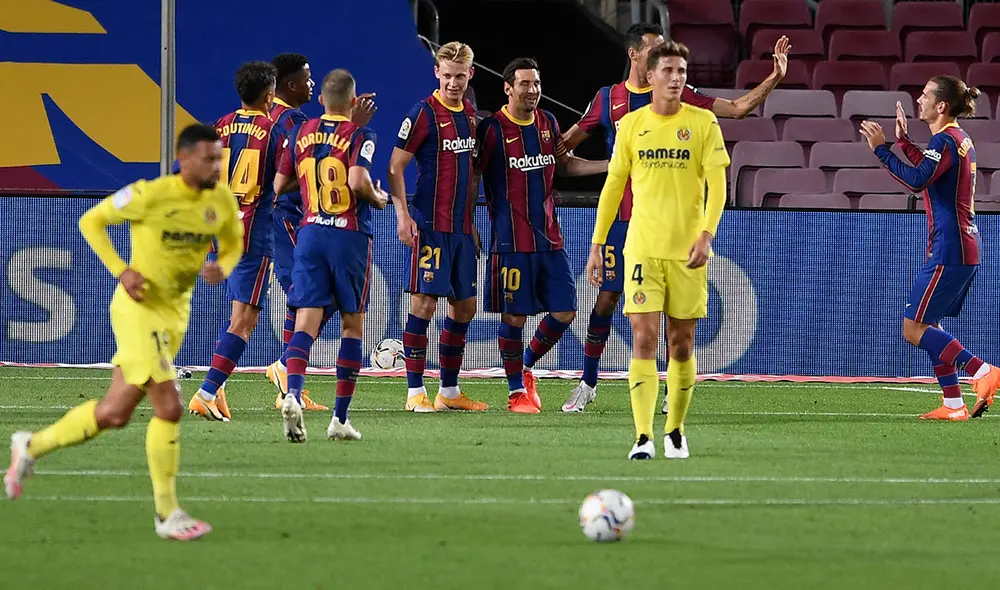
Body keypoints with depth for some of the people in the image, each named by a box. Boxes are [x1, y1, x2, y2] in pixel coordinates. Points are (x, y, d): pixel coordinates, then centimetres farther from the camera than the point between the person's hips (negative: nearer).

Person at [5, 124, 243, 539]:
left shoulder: (222, 200, -2)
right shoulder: (150, 195, -17)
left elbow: (233, 244, 14)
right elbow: (91, 221, -6)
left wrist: (222, 268, -10)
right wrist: (120, 271, -16)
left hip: (176, 313, 7)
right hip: (138, 307, -7)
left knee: (114, 414, 12)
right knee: (169, 407, -15)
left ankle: (32, 447, 33)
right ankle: (168, 515, -5)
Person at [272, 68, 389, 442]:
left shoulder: (301, 134, 9)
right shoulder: (359, 135, -5)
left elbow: (280, 185, 13)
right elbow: (357, 180, -21)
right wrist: (378, 198, -1)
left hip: (310, 233, 3)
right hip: (350, 236, -3)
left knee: (307, 321, -3)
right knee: (352, 324, 9)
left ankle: (293, 394, -30)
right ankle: (340, 418, 7)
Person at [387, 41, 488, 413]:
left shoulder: (470, 114, 12)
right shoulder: (423, 114, -9)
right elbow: (395, 166, -9)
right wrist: (402, 215, -17)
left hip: (461, 227, 7)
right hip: (430, 225, -7)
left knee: (465, 306, 10)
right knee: (424, 303, -9)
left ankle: (449, 390, 19)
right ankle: (415, 392, -4)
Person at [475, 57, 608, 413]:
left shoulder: (547, 123, 10)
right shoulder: (492, 129, -9)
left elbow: (563, 164, 25)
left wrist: (612, 165, 17)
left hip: (549, 237, 6)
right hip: (511, 242, -6)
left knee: (565, 311, 4)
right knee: (514, 317, -3)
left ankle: (526, 366, 27)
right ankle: (517, 391, 10)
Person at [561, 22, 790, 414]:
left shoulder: (678, 96, 3)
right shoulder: (608, 99, 4)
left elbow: (737, 108, 1)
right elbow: (566, 143, 14)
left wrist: (774, 78, -8)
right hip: (623, 216, 0)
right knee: (607, 297, 1)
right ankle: (588, 384, 14)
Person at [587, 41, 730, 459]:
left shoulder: (703, 123, 1)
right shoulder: (631, 125, 6)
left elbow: (716, 184, -4)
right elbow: (613, 186, 11)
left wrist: (706, 234, -18)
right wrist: (597, 245, 9)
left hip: (688, 251, 0)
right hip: (642, 248, 0)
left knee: (682, 345, 6)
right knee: (643, 338, -10)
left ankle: (675, 432, 20)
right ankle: (643, 438, -14)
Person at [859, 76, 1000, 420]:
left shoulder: (945, 140, -14)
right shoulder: (961, 140, 16)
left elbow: (916, 181, -28)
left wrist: (880, 149, -22)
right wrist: (903, 141, 33)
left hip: (949, 250, -10)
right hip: (966, 250, 10)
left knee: (913, 329, -9)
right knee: (928, 326, 14)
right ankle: (953, 405, 9)